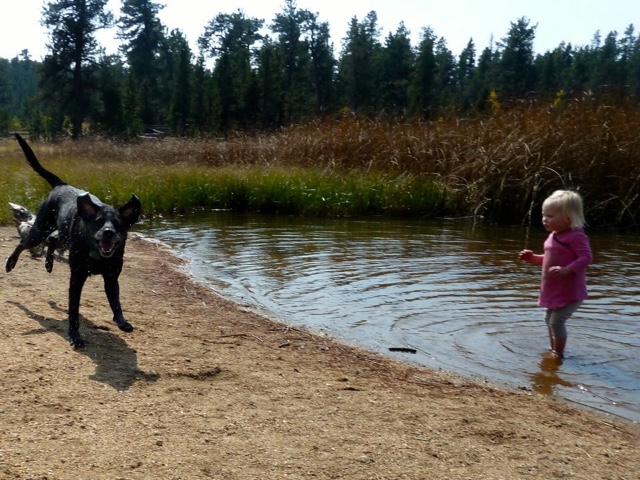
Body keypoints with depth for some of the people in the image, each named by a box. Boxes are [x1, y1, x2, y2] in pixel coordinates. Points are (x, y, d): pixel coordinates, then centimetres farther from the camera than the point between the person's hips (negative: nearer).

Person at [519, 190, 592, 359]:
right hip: (554, 291, 10)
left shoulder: (576, 236, -18)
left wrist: (567, 270, -36)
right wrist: (532, 257, 9)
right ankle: (553, 350, 37)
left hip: (569, 292, -10)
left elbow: (586, 257, -26)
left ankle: (559, 354, 6)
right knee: (549, 319, 21)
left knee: (557, 321, -10)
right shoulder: (553, 236, 10)